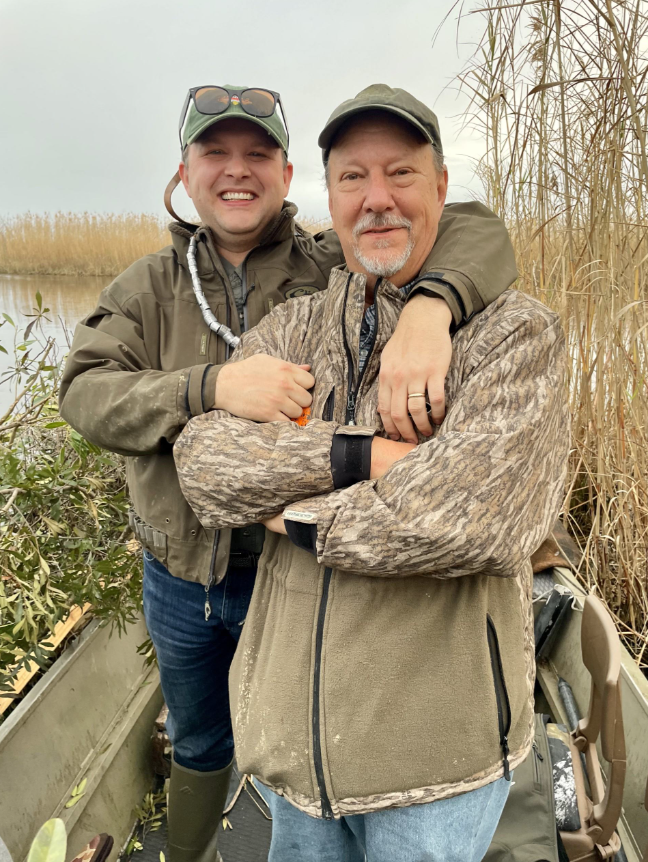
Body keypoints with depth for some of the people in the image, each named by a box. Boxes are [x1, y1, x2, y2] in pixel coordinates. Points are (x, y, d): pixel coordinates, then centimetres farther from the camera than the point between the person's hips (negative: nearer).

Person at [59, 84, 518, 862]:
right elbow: (86, 394, -14)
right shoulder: (148, 287, -1)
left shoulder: (333, 267, -9)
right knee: (197, 744, 29)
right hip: (176, 575, 3)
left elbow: (475, 230, -19)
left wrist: (429, 304, -41)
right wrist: (212, 385, -31)